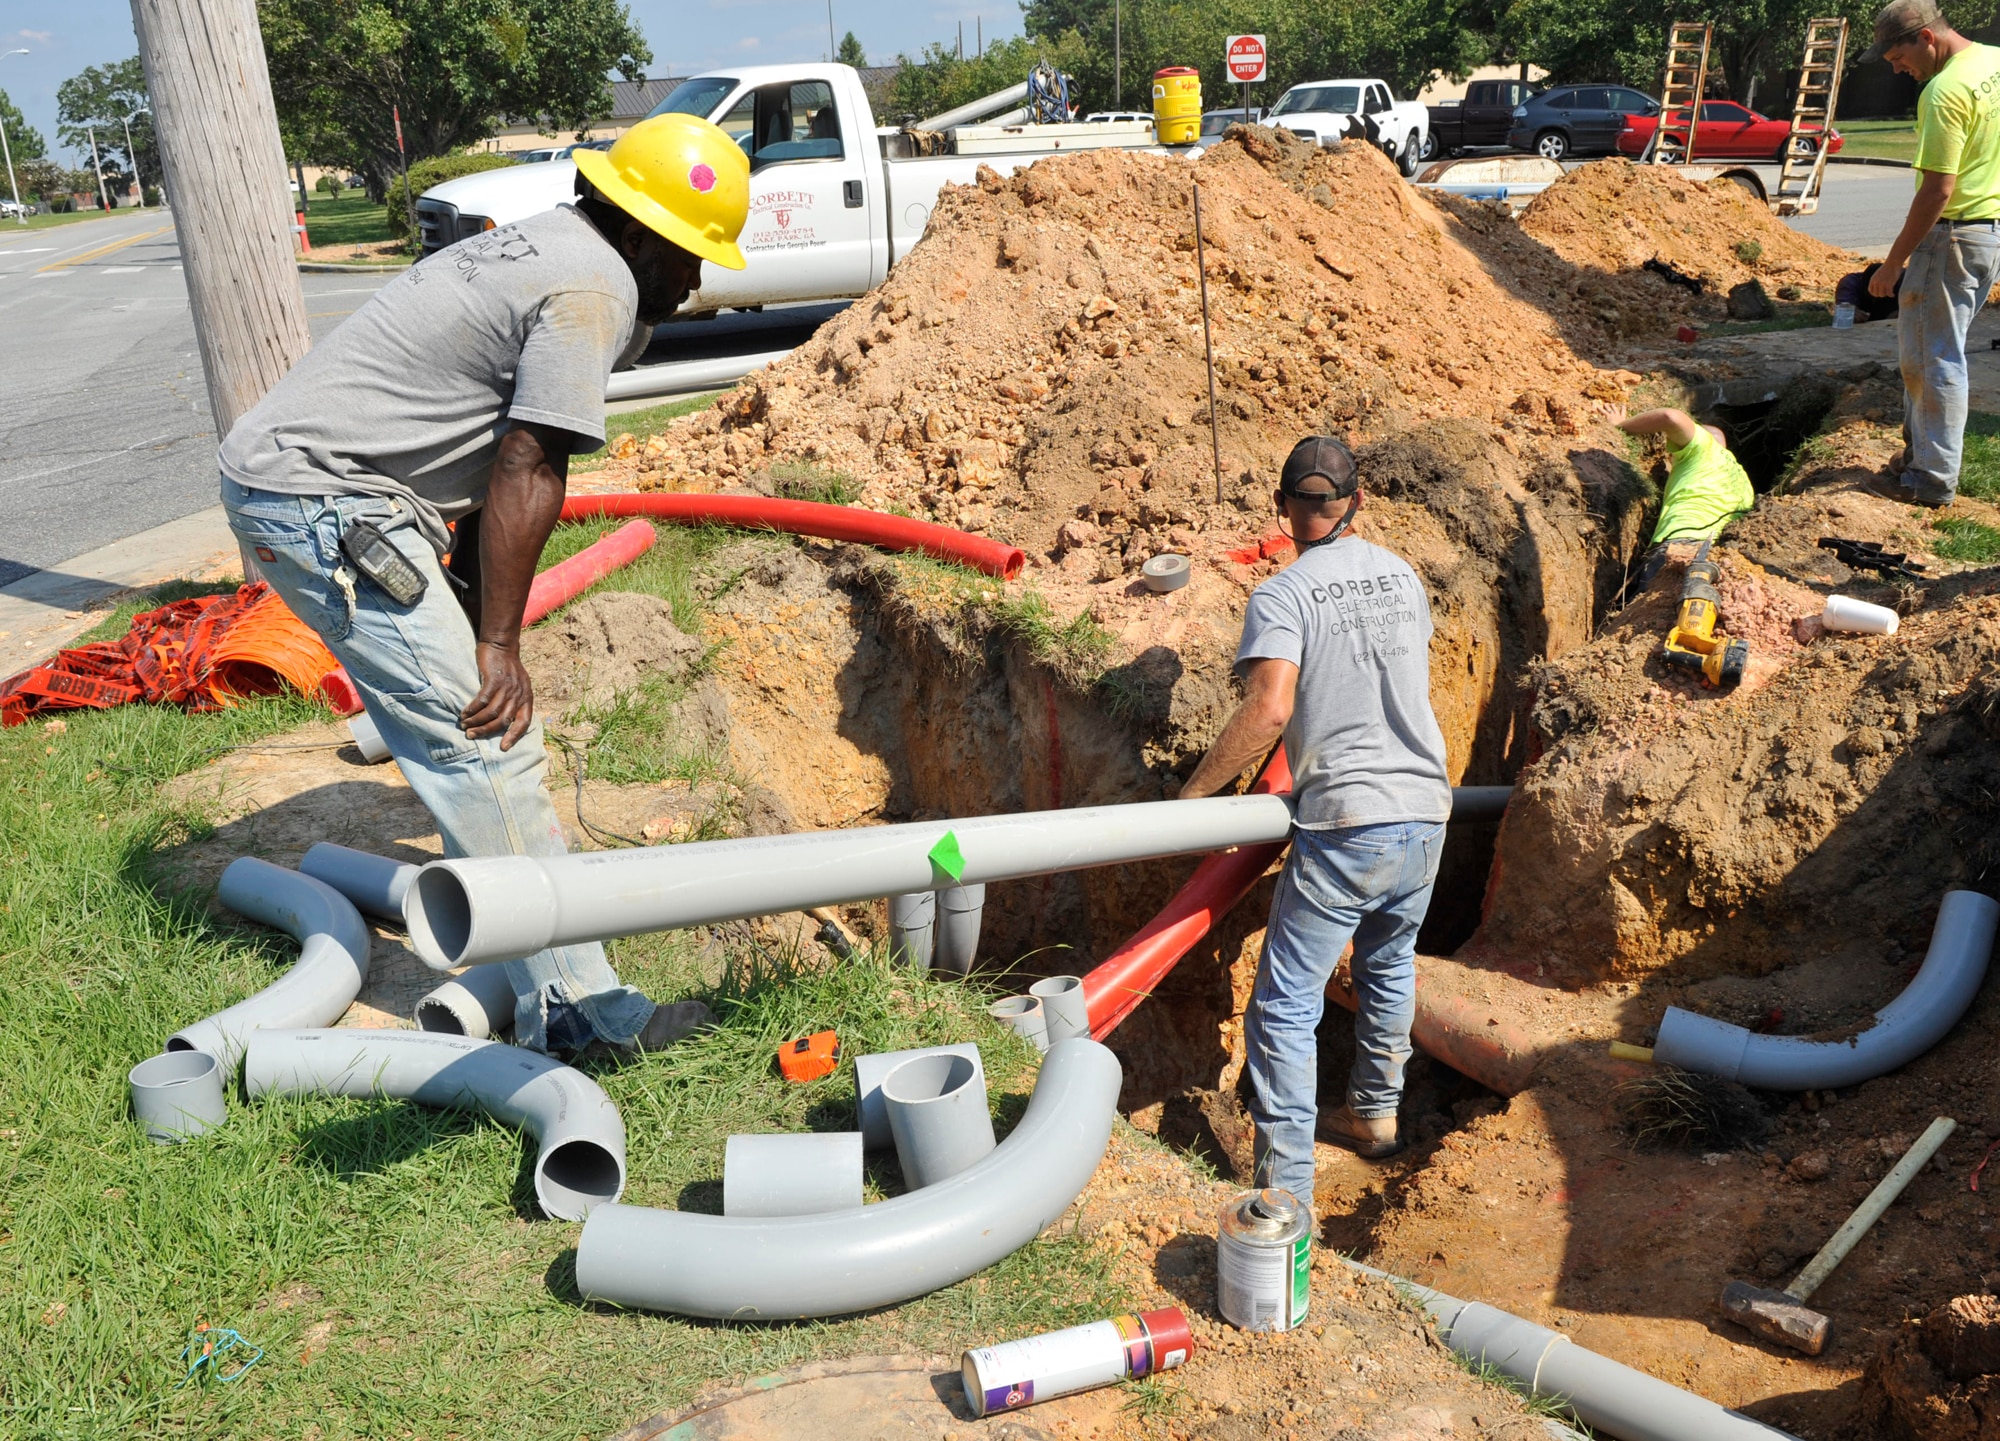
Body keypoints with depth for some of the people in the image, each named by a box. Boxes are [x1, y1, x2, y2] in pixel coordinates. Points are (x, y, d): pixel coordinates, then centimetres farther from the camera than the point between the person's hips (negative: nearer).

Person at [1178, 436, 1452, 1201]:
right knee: (1388, 965, 28)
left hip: (1347, 825, -7)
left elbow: (1268, 711, -23)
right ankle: (1374, 1113, 44)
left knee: (1285, 1005, -1)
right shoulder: (1402, 576, 10)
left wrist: (1191, 793, -14)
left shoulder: (1281, 595, -9)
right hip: (1426, 817, 7)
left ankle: (1286, 1190, -3)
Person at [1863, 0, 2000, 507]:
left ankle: (1934, 480, 7)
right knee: (1921, 343, 20)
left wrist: (1894, 260, -16)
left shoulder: (1944, 92, -21)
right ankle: (1919, 450, 30)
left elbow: (1938, 190, -23)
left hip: (1954, 236, -10)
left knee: (1934, 356, -1)